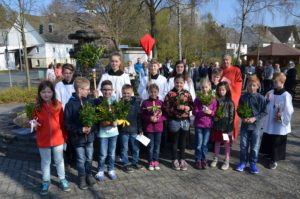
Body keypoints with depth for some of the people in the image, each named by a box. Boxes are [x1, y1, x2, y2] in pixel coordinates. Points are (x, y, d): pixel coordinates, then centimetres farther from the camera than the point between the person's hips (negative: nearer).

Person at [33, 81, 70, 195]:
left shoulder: (58, 105, -9)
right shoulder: (37, 107, -8)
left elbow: (62, 122, -1)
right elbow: (36, 124, 2)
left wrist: (64, 136, 2)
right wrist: (34, 124, -20)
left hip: (57, 139, 0)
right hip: (43, 140, 0)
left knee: (59, 160, 16)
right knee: (45, 162, 17)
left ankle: (62, 180, 33)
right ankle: (46, 182, 35)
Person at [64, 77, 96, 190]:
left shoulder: (90, 102, -4)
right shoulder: (70, 104, -14)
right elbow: (67, 123, -13)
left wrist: (91, 128, -17)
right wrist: (80, 130, -21)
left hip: (90, 136, 3)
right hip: (78, 137, -3)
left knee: (89, 158, 17)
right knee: (81, 160, 12)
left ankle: (89, 174, 38)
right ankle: (82, 177, 32)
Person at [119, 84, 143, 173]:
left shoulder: (135, 103, 0)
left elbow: (139, 117, 3)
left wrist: (140, 129, 4)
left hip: (134, 129, 2)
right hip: (123, 130, -2)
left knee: (136, 148, 13)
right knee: (124, 148, 8)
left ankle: (135, 162, 31)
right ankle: (125, 164, 21)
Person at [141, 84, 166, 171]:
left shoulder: (161, 103, 0)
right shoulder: (145, 102, -4)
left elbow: (164, 115, 1)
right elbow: (142, 115, -2)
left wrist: (158, 119, -15)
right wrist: (149, 118, -18)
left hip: (158, 127, 2)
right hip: (148, 128, -1)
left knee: (157, 145, 11)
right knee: (150, 146, 7)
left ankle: (156, 161, 23)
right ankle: (151, 162, 19)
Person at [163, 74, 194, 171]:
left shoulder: (187, 93, 2)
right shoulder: (170, 94, -8)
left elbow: (191, 105, 7)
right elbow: (166, 107, -11)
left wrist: (188, 107, -14)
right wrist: (176, 108, -20)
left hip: (185, 120, 3)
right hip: (174, 120, -3)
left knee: (183, 141, 14)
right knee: (175, 141, 10)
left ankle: (182, 159, 28)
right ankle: (175, 160, 24)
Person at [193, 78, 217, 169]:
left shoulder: (213, 99, 0)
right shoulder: (198, 98, -3)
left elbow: (215, 112, 3)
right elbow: (194, 112, -5)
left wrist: (210, 112, -17)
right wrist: (202, 112, -21)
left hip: (208, 125, 1)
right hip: (198, 124, -1)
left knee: (205, 144, 10)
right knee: (199, 144, 5)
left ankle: (204, 160, 24)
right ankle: (198, 160, 19)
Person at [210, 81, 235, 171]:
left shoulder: (230, 102, -7)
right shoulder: (216, 100, 3)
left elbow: (231, 115, -7)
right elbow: (213, 113, 6)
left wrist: (230, 128, -10)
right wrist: (213, 124, 3)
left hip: (226, 126, -3)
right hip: (217, 125, 3)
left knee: (227, 143, 7)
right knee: (217, 142, 13)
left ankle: (227, 161, 18)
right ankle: (215, 159, 27)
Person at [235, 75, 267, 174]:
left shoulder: (260, 98, -8)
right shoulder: (243, 97, -2)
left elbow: (264, 112, -4)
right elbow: (239, 110, 6)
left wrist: (255, 118, -16)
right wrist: (242, 118, -11)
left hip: (256, 125, -2)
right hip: (244, 125, 2)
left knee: (255, 146, 7)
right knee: (243, 145, 11)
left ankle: (253, 163, 23)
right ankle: (243, 162, 26)